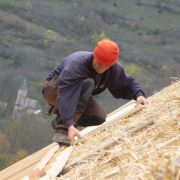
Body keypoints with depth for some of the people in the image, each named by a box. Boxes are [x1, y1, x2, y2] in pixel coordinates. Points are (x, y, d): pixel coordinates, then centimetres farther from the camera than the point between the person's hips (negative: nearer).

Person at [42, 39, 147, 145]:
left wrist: (138, 94, -23)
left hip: (78, 94, 6)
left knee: (100, 118, -18)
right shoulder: (76, 63, -37)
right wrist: (70, 125, -57)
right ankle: (62, 127, -35)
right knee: (87, 83, -35)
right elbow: (65, 94, -46)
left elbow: (127, 83, 1)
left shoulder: (114, 68, -17)